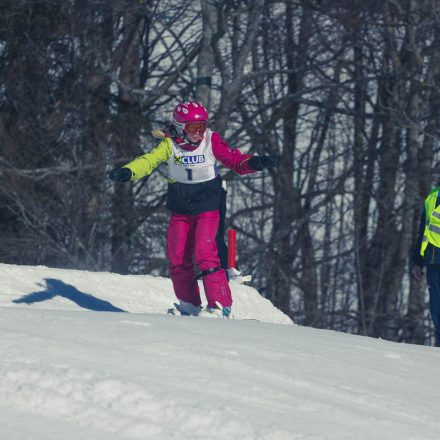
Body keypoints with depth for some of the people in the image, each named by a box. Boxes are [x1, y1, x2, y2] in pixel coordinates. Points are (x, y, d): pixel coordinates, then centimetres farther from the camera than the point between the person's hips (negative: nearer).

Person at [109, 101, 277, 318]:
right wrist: (127, 172, -32)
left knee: (205, 254, -18)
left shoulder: (211, 142, -8)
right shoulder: (170, 145, -6)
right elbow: (148, 161, -15)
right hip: (180, 212, 3)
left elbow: (236, 161, -8)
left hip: (207, 208, -3)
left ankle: (221, 306, -15)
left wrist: (254, 163, -27)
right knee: (178, 259, 2)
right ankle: (189, 306, 19)